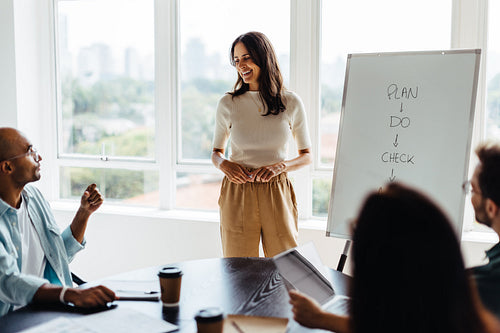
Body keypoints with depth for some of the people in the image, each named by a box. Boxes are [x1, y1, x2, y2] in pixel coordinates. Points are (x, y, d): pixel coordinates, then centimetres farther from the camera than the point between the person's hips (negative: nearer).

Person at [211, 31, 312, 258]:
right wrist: (224, 164, -8)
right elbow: (216, 152, 14)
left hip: (277, 194, 0)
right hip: (237, 196, 0)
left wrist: (281, 166, -10)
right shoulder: (228, 104, 3)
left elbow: (307, 156, 9)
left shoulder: (291, 103, 2)